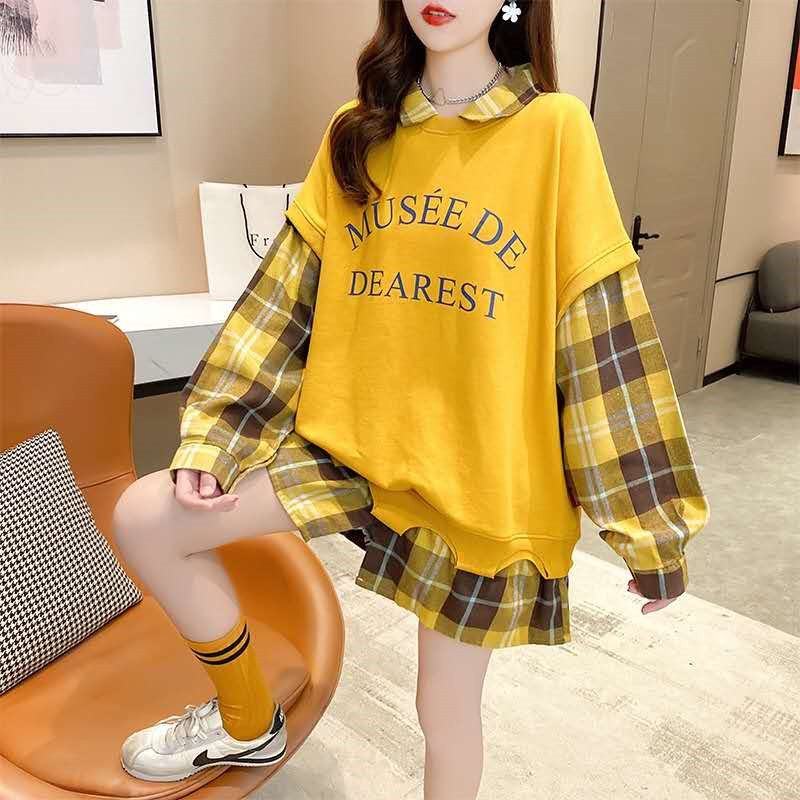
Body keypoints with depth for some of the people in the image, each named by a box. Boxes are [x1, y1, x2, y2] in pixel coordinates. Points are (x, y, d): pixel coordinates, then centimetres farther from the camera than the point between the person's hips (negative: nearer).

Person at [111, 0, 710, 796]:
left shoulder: (555, 130, -8)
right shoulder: (355, 135, 5)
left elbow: (603, 333, -10)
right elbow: (286, 297, 3)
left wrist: (649, 525, -7)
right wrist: (210, 437, -2)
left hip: (480, 472, -3)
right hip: (351, 435, 4)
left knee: (445, 704, 11)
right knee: (143, 519, -4)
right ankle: (248, 720, 22)